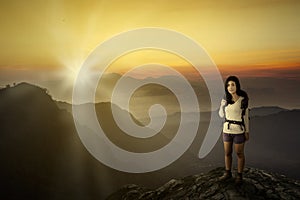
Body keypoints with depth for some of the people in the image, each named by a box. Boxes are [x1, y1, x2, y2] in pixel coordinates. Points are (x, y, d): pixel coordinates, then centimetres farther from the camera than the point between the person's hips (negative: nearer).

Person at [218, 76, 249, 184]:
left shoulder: (243, 99, -11)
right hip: (227, 129, 4)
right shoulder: (225, 99, 0)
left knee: (239, 153, 8)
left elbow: (246, 116, -5)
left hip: (239, 130, -4)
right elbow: (221, 114, 7)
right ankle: (228, 173, 32)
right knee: (227, 153, 14)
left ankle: (239, 175, 26)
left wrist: (247, 132, -4)